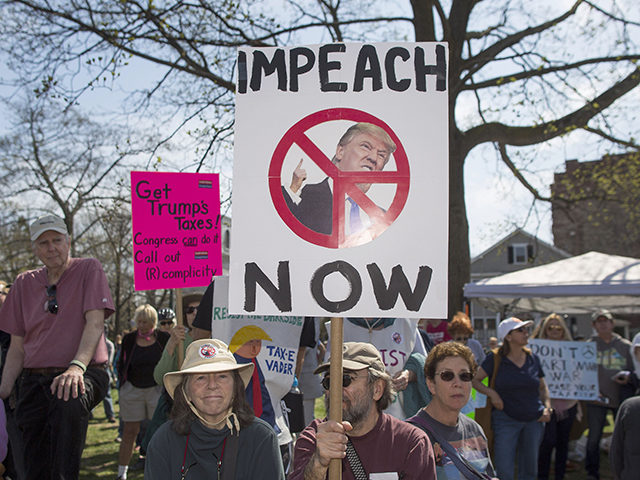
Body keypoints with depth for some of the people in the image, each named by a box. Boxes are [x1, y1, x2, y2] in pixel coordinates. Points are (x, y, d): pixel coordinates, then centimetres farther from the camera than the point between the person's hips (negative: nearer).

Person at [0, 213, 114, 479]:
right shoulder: (25, 283, 13)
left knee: (70, 401, -39)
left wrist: (76, 366, -28)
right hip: (34, 381, 5)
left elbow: (95, 323, -12)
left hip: (84, 374, -4)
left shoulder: (88, 269, 1)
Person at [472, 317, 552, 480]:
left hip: (534, 419, 4)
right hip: (506, 419, -3)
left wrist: (547, 407, 3)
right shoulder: (495, 359, -4)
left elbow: (542, 387, 17)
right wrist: (491, 393, -14)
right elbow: (474, 380, -1)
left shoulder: (533, 358, 6)